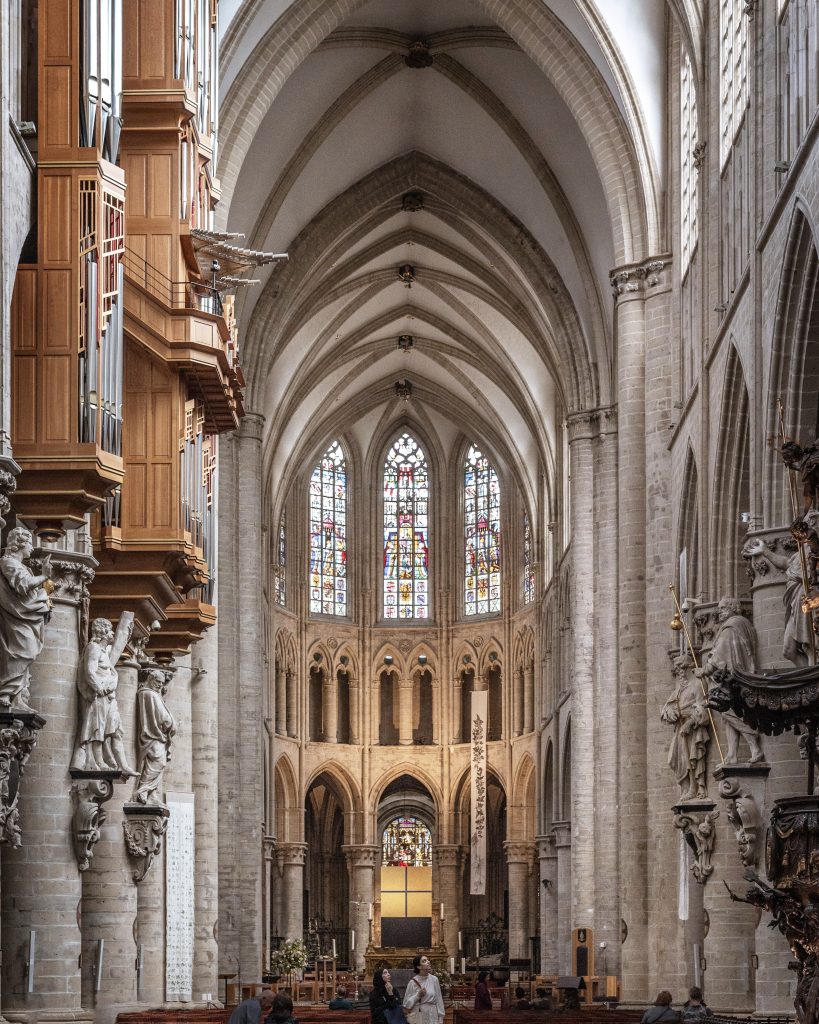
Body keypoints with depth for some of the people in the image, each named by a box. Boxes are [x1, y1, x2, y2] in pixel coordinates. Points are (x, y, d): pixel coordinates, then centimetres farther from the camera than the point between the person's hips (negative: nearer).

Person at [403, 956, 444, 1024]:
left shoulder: (434, 980, 2)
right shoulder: (413, 982, -2)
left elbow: (439, 1000, 5)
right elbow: (406, 1003, 1)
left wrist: (440, 1018, 3)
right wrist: (418, 995, -13)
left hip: (432, 1017, 1)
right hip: (418, 1018, -1)